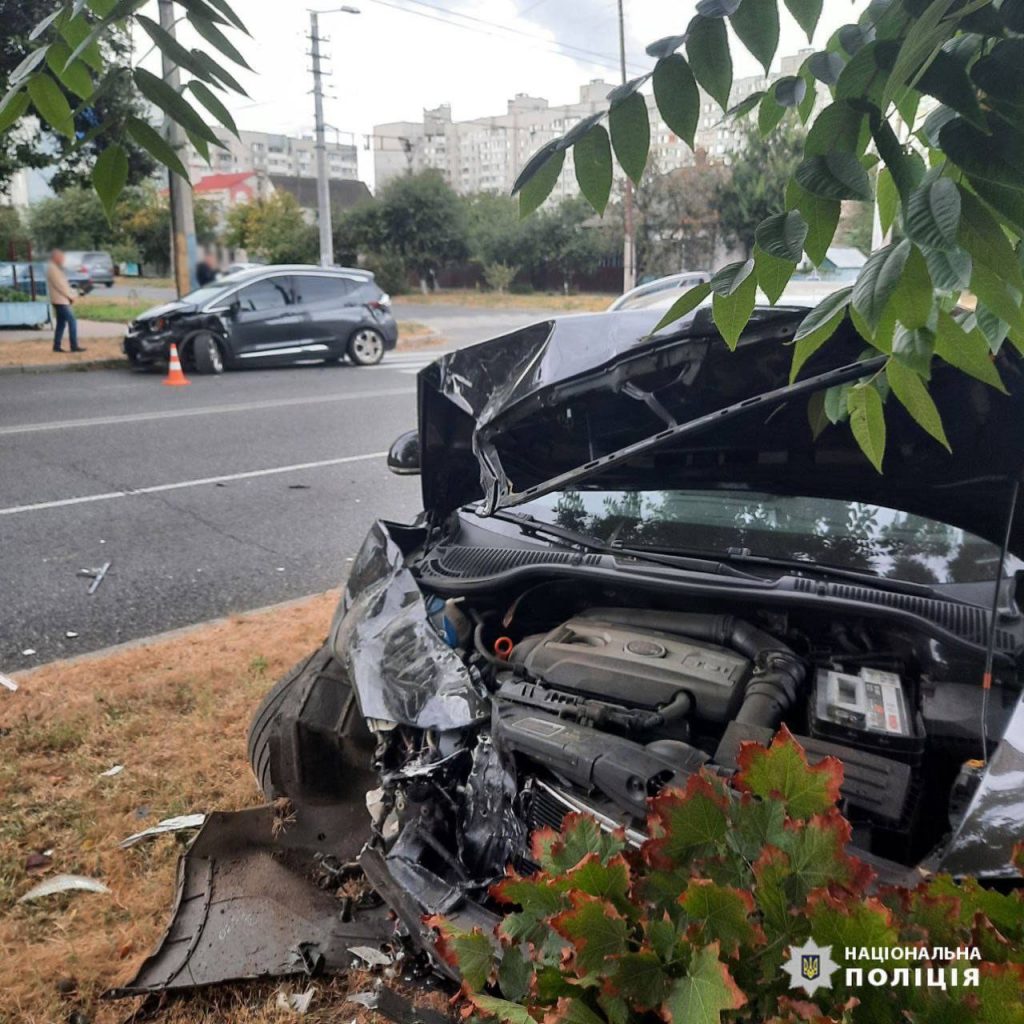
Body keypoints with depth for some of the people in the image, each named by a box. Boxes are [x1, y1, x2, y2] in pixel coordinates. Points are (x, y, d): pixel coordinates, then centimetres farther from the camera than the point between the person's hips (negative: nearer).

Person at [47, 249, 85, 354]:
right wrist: (70, 296, -11)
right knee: (72, 321, -10)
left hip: (60, 300, 10)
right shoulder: (52, 269, -14)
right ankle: (74, 346, -12)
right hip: (60, 300, -10)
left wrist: (69, 295, 8)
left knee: (61, 323, 11)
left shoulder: (55, 268, 18)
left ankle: (56, 346, 13)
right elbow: (59, 285, -19)